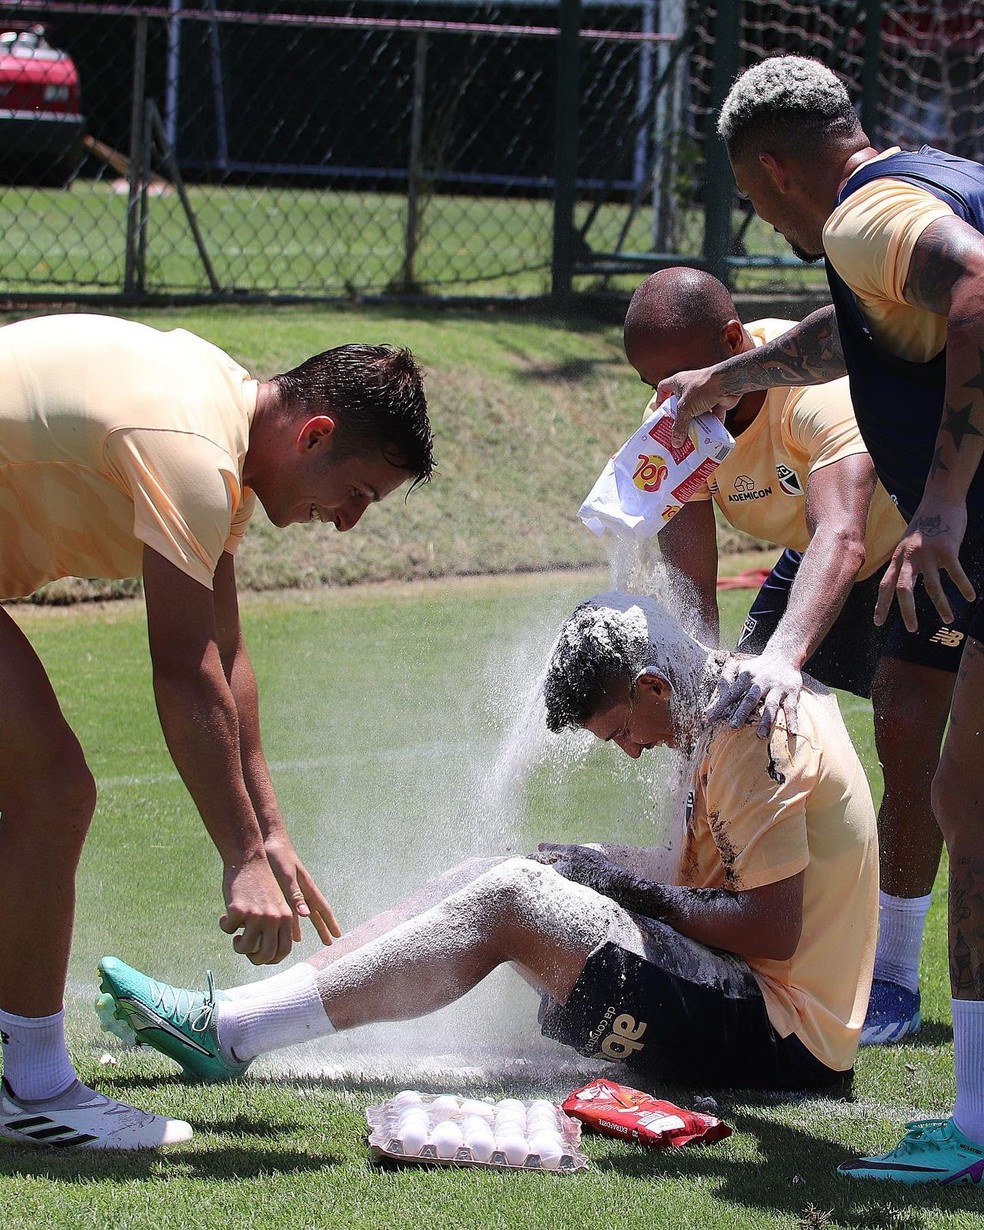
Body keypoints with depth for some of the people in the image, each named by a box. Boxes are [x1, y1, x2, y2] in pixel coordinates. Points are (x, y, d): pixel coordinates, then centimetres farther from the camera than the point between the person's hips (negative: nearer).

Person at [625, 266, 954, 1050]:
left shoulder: (822, 389, -41)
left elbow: (840, 538, -57)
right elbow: (690, 581, -22)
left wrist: (784, 657, -72)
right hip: (817, 552, 7)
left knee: (905, 736, -20)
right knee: (746, 724, -3)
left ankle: (894, 981, -11)